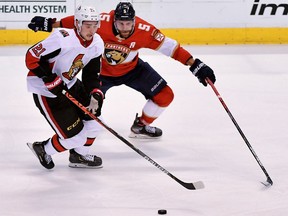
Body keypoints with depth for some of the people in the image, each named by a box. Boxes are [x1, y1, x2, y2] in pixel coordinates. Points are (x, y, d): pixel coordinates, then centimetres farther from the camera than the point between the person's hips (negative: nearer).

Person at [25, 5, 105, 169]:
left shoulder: (97, 44, -5)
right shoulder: (63, 39, -30)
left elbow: (92, 74, 4)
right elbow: (32, 57, -25)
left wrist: (96, 95, -13)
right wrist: (51, 80, -26)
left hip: (69, 84, 8)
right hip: (45, 90, -8)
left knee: (94, 120, 7)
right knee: (75, 136, -9)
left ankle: (79, 155, 32)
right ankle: (43, 149, 18)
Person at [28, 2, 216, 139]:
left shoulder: (144, 30, -29)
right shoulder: (102, 22, -33)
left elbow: (170, 46, -26)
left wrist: (196, 66, -28)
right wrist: (49, 24, -17)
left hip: (132, 69, 2)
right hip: (101, 70, -2)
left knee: (165, 96, -2)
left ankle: (141, 126, 24)